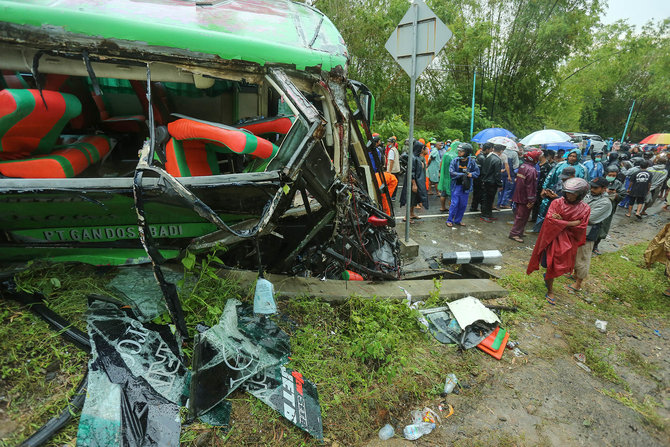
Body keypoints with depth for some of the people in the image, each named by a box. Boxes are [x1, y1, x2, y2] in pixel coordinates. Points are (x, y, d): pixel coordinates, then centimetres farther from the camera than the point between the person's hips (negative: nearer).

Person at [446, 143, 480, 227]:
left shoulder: (472, 162, -3)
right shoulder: (455, 161, -6)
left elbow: (477, 172, 4)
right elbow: (451, 172, -12)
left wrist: (471, 174, -16)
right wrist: (462, 174, -18)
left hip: (466, 186, 2)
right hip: (456, 185, -2)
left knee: (463, 205, 10)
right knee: (454, 203, -3)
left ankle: (458, 220, 25)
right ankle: (450, 220, 10)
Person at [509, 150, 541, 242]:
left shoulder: (522, 166, 8)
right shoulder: (531, 170, -20)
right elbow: (530, 186, -23)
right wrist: (531, 200, -20)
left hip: (518, 196, 9)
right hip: (525, 198, -9)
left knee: (519, 215, 18)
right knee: (522, 217, 0)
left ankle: (518, 232, 30)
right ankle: (514, 233, 4)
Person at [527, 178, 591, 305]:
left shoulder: (584, 209, -2)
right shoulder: (557, 203, -8)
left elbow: (581, 227, -9)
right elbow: (550, 218, -18)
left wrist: (561, 221, -16)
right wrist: (570, 223, -17)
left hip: (568, 242, 2)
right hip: (553, 238, -2)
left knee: (560, 267, 10)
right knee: (551, 265, 2)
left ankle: (547, 276, 43)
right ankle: (550, 291, 19)